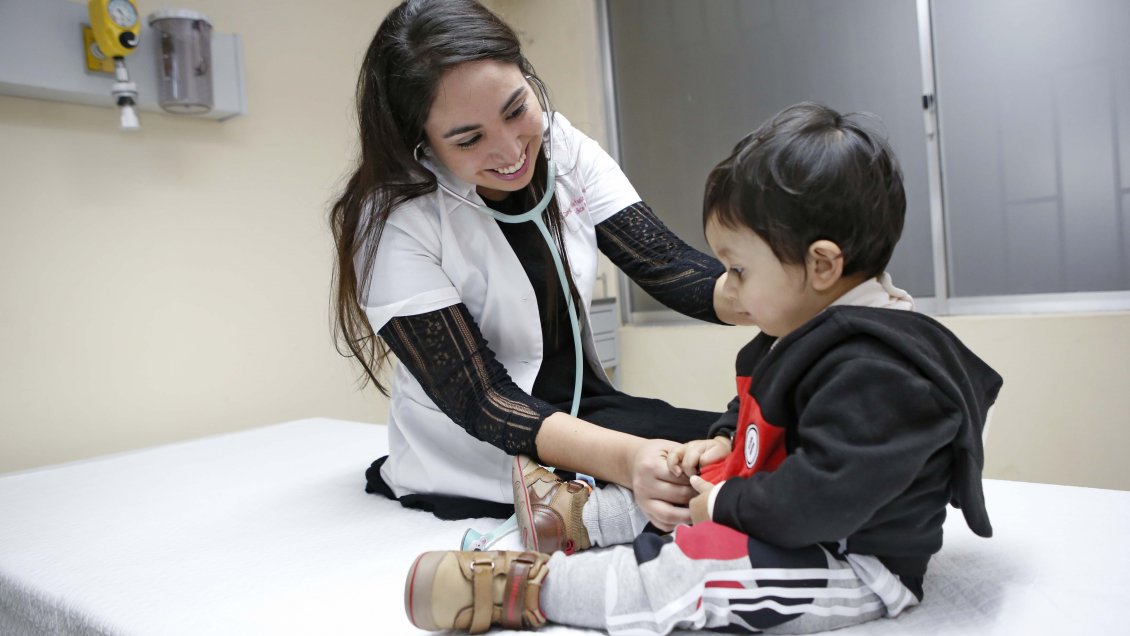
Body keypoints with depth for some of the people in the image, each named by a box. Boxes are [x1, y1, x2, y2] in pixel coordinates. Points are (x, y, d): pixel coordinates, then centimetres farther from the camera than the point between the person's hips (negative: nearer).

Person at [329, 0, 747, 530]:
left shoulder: (565, 152, -5)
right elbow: (479, 401, -24)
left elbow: (667, 266, -10)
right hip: (474, 481, -5)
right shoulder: (391, 224, -20)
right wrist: (626, 459, -40)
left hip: (584, 411, 6)